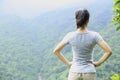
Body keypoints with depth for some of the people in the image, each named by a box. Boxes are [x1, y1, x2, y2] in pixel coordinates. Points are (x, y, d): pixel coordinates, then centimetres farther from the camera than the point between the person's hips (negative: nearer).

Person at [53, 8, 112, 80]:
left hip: (74, 73, 0)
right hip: (89, 74, 0)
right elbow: (109, 51, -15)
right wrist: (98, 63, -2)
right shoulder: (94, 35, -11)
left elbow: (56, 51, -1)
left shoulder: (70, 36, -9)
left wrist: (68, 63, 6)